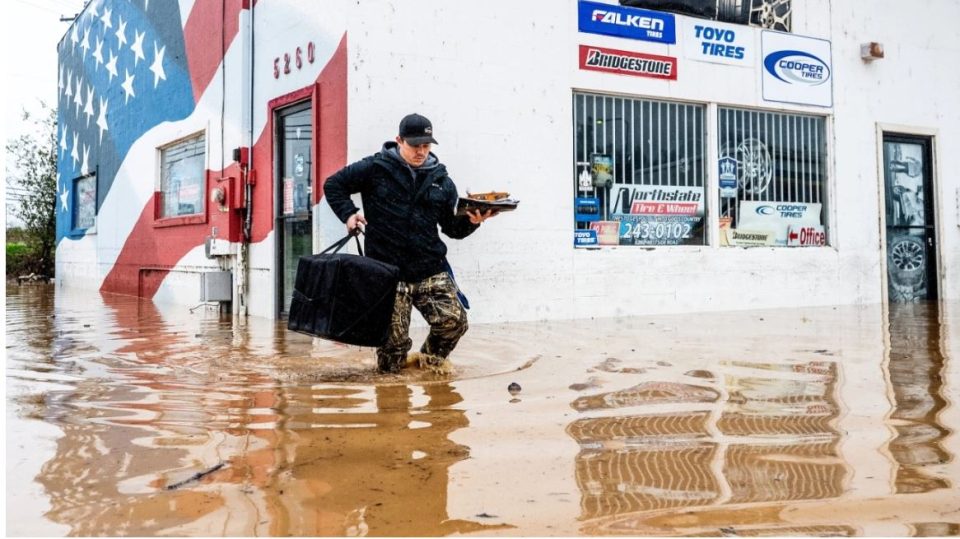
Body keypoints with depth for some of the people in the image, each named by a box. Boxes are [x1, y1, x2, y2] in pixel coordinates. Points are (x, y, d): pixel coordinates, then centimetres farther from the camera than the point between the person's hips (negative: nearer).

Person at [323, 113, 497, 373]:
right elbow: (333, 185, 10)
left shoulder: (441, 181, 12)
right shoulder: (376, 168, 1)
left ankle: (431, 358, 16)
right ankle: (394, 362, 34)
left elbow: (452, 227, 15)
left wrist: (471, 221, -5)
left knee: (454, 320, -17)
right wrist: (348, 213, -4)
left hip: (431, 270, 3)